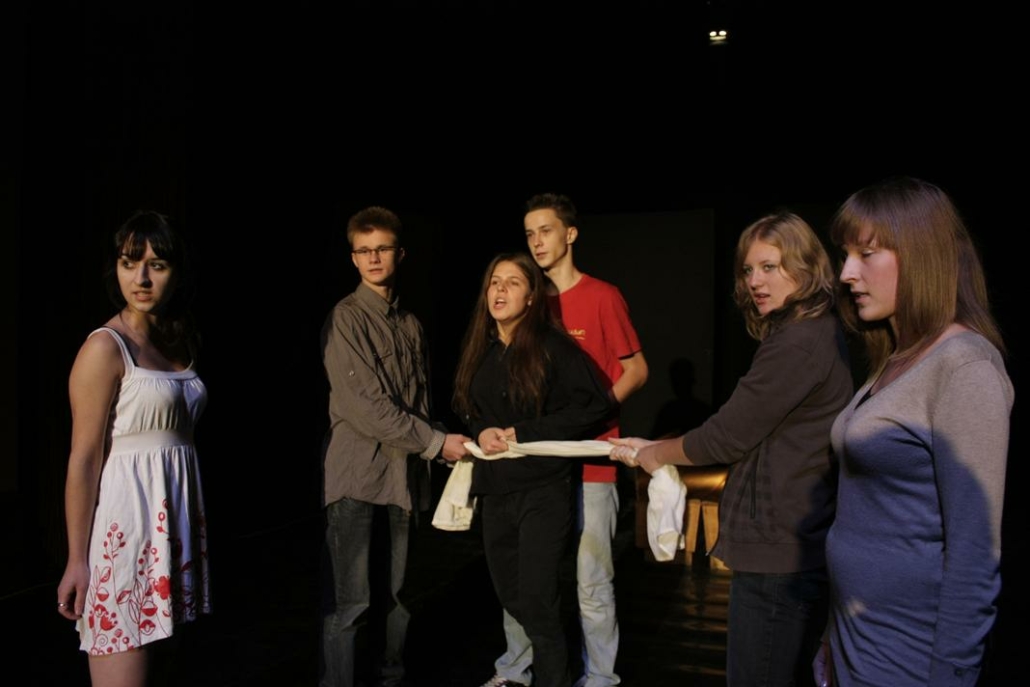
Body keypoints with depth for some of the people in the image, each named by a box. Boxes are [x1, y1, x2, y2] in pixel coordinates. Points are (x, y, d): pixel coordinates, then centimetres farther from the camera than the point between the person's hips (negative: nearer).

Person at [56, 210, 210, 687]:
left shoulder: (180, 340, 10)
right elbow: (83, 459, -12)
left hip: (175, 514, 7)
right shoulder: (106, 347, -11)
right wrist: (77, 558, -12)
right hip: (125, 520, -7)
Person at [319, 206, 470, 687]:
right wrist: (436, 442, -12)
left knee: (399, 592, 13)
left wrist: (448, 446, 4)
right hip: (357, 472, -6)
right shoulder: (345, 318, -6)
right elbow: (365, 405, -14)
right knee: (350, 599, -3)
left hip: (406, 471, 6)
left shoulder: (411, 324, 13)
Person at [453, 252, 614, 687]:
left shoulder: (553, 346, -10)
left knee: (536, 601, -5)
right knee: (509, 595, 16)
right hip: (494, 488, 6)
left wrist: (523, 433, -16)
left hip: (543, 489, -6)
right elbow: (463, 409, 19)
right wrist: (480, 433, -6)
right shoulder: (478, 350, 8)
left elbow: (595, 406, -15)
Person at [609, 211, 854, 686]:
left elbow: (727, 435, -16)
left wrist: (658, 455, 1)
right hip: (796, 550, 10)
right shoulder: (820, 335, 14)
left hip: (778, 556, -10)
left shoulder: (798, 342, -19)